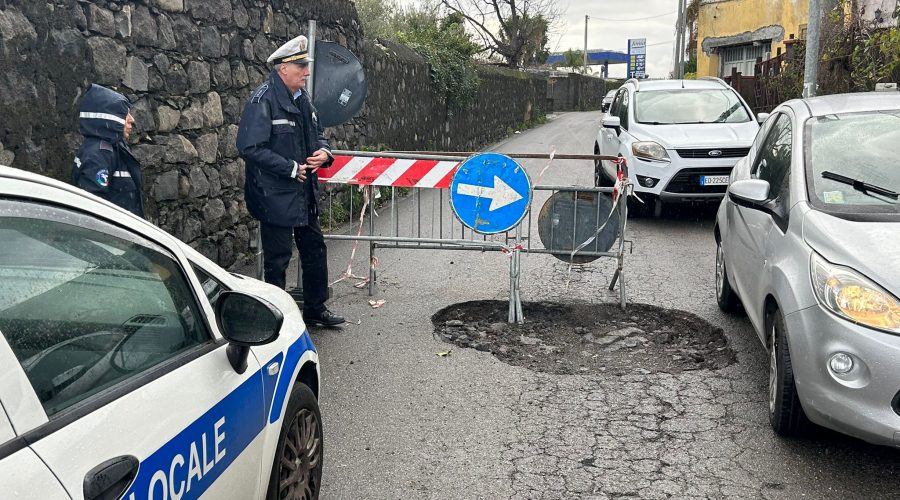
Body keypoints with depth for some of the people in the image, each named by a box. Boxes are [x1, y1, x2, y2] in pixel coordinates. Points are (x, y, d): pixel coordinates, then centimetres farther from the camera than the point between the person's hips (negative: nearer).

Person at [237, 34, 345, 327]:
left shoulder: (301, 98, 9)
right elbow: (250, 148, -22)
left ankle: (315, 309, 32)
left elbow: (316, 133, 22)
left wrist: (324, 151, -2)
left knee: (314, 248, 17)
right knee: (278, 258, 2)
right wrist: (292, 169, -19)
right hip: (276, 195, -9)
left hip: (304, 192, 9)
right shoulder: (263, 99, -17)